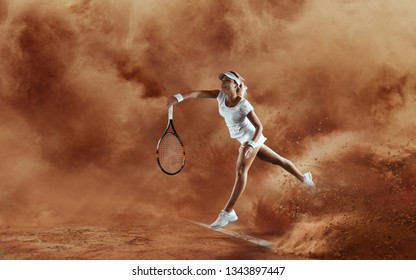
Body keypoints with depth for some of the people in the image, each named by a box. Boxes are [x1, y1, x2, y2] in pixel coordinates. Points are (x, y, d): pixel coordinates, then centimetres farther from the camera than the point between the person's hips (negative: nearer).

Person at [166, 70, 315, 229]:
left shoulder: (244, 105, -25)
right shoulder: (221, 95, -8)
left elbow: (259, 127, -21)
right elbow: (199, 93, -19)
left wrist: (251, 145, -35)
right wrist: (179, 97, -34)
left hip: (251, 138, -8)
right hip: (245, 140, 8)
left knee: (241, 170, -21)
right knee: (278, 160, 23)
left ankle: (228, 212, -22)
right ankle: (304, 178, 43)